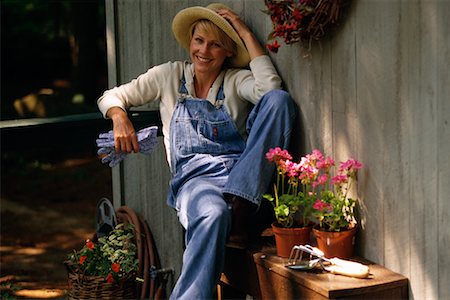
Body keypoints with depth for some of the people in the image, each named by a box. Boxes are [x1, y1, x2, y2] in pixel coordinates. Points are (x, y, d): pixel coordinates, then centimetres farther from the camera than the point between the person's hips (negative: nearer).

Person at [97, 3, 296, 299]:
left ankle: (239, 211, -28)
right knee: (213, 215, -41)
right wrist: (120, 118, -4)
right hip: (195, 178, -2)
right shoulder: (170, 76, 15)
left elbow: (271, 87, -12)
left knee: (279, 99, -22)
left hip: (242, 179, 2)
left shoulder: (236, 80, 12)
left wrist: (247, 33, -5)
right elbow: (111, 97, 19)